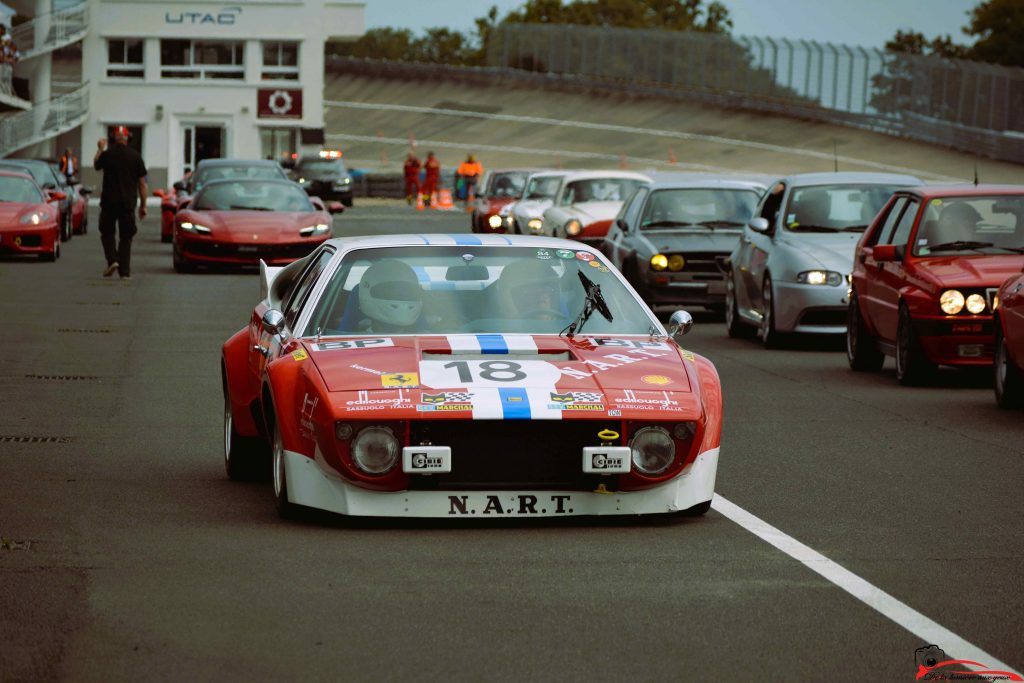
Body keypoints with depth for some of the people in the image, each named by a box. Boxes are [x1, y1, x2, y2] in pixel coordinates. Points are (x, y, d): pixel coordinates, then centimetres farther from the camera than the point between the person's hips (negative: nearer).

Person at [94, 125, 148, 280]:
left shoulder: (106, 155, -4)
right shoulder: (135, 156, -2)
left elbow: (96, 165, 20)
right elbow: (142, 183, 1)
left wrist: (100, 149, 35)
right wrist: (143, 205, 9)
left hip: (109, 202, -1)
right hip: (129, 203, 1)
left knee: (107, 232, 14)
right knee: (125, 236, 8)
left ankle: (112, 259, -8)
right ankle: (124, 271, 5)